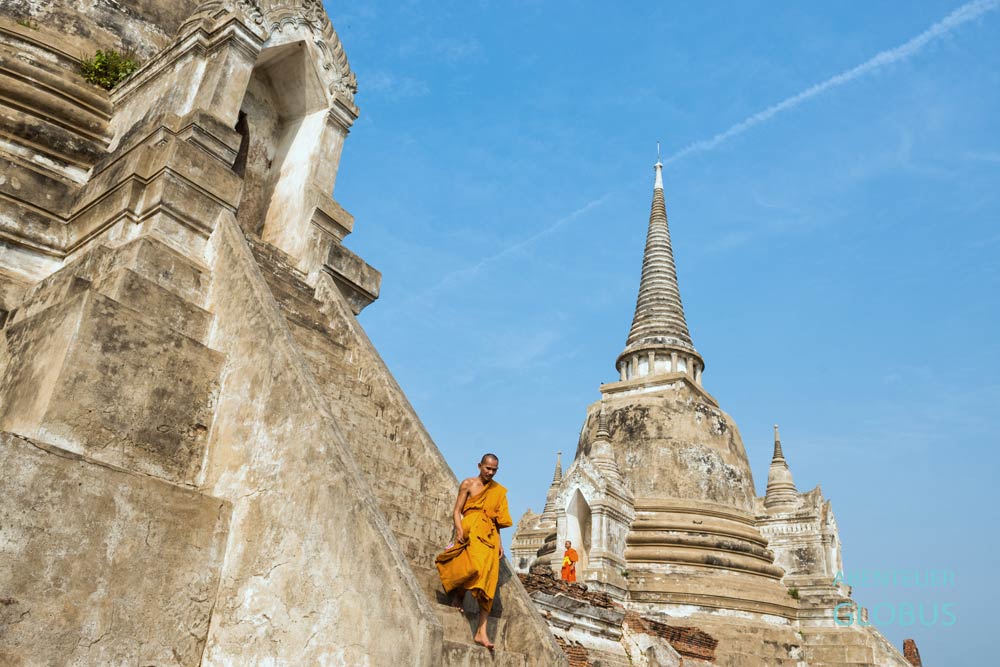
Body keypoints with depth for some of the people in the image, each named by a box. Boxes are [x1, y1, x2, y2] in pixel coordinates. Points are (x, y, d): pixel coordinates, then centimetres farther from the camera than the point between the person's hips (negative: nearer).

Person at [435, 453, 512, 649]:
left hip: (489, 536, 4)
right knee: (474, 566, -29)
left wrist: (499, 542, 10)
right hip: (471, 531, -4)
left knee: (487, 584, -6)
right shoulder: (468, 484, 6)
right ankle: (458, 595, 3)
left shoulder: (498, 491, 16)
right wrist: (459, 530, -15)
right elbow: (457, 511, 2)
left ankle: (481, 632, -6)